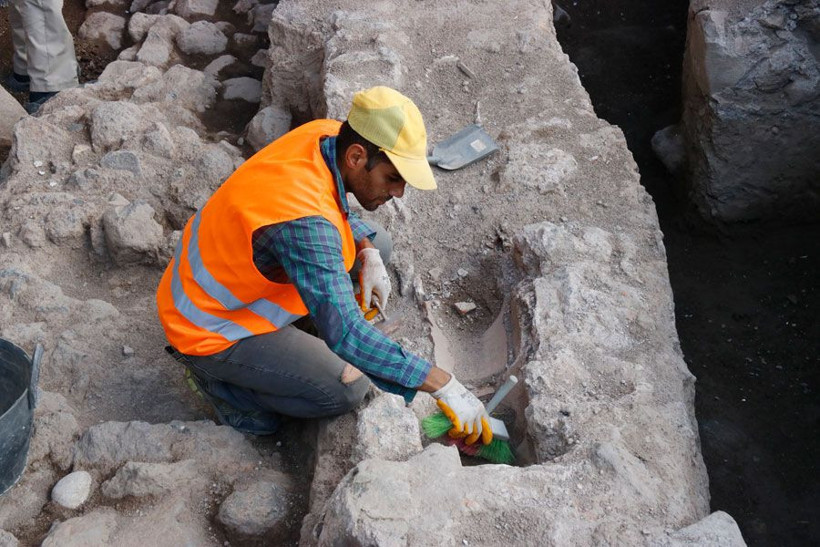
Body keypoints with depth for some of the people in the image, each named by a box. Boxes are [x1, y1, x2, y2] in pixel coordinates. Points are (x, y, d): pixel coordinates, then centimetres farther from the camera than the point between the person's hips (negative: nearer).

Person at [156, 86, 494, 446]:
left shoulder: (326, 134, -11)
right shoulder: (303, 220, -38)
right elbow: (346, 336, -40)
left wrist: (368, 255, -7)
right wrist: (443, 386, -37)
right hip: (212, 327, -9)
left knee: (377, 244, 6)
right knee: (347, 390, -19)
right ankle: (217, 375, 1)